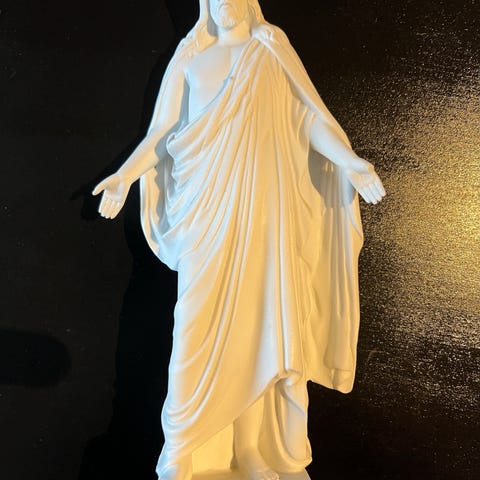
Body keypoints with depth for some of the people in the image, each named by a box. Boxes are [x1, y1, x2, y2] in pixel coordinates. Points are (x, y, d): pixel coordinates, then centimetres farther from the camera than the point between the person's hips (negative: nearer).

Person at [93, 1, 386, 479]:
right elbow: (163, 130, 10)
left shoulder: (274, 54, 12)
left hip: (265, 209, 1)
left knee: (268, 317, -1)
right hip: (209, 208, 0)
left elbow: (310, 119, 1)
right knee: (200, 320, -3)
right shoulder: (190, 59, 14)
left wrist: (352, 163, -15)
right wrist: (126, 174, -4)